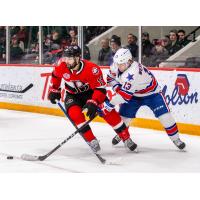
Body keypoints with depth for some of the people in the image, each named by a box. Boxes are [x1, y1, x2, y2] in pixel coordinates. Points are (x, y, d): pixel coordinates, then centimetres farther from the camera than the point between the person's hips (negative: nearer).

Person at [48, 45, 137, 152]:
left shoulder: (92, 69, -31)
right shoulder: (61, 65, -19)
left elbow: (100, 88, -27)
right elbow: (56, 76, 5)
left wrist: (93, 103, -38)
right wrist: (54, 90, 8)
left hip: (91, 92, -3)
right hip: (73, 95, 3)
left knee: (108, 112, -18)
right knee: (75, 113, -26)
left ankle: (126, 139, -6)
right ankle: (92, 141, -17)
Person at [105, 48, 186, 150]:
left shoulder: (133, 72, -41)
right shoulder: (116, 66, -16)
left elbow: (125, 94, -41)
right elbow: (111, 78, 5)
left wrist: (111, 104, -37)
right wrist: (118, 88, -11)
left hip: (151, 93, -7)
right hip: (134, 94, 7)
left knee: (164, 115, -16)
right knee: (124, 115, 5)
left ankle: (175, 138, 0)